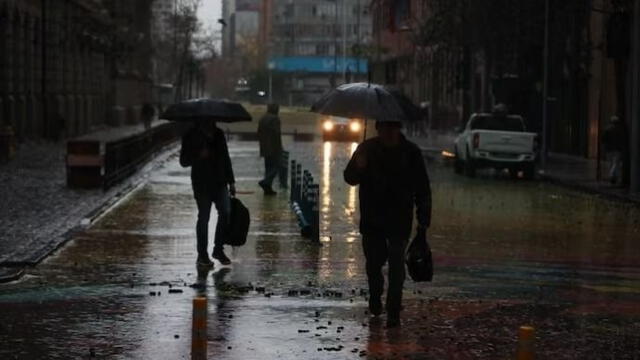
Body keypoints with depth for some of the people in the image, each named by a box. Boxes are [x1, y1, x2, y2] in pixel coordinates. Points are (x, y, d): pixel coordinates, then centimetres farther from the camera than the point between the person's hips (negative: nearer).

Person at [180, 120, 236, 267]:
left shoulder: (218, 134, 12)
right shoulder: (191, 136, -2)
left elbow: (226, 158, 18)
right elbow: (184, 161, -4)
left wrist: (231, 181, 15)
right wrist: (199, 155, -23)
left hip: (219, 182, 4)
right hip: (201, 183, -4)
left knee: (225, 212, -5)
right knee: (204, 217, -3)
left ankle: (218, 249, 9)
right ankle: (202, 255, 6)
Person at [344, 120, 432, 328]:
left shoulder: (410, 153, -1)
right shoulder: (367, 149, 2)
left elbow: (422, 189, 3)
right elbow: (350, 178, -1)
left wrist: (423, 220, -3)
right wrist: (358, 168, -25)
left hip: (399, 219, -2)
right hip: (371, 217, 2)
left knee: (396, 264, -8)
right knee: (373, 262, 8)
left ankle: (393, 313, -4)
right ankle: (375, 297, 36)